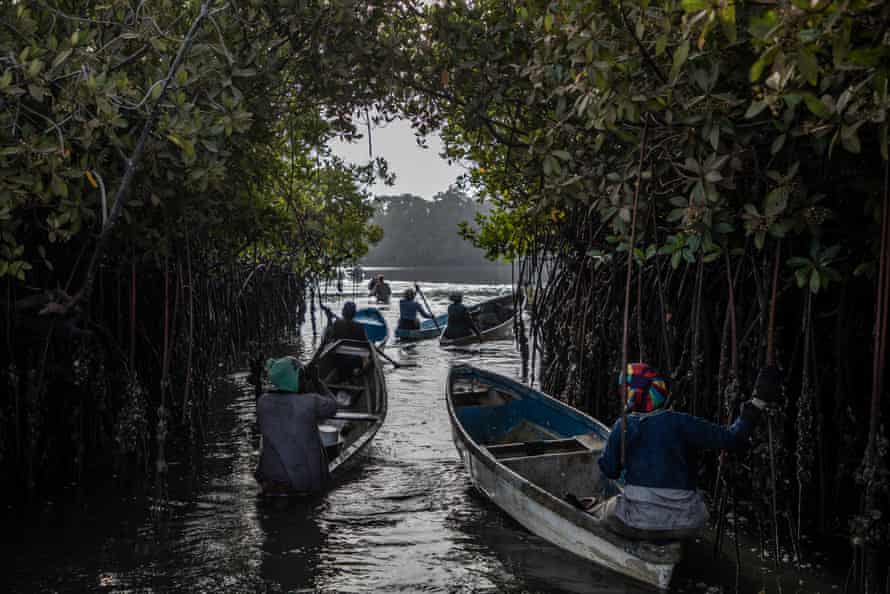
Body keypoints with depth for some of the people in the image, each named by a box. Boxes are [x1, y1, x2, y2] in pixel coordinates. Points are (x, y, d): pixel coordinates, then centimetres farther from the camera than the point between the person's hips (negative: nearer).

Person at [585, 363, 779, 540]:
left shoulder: (623, 426, -6)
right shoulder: (681, 423, -9)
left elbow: (609, 470, 3)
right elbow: (732, 438, -11)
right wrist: (759, 402, -7)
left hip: (636, 524, 0)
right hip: (684, 525, 1)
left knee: (599, 512, 29)